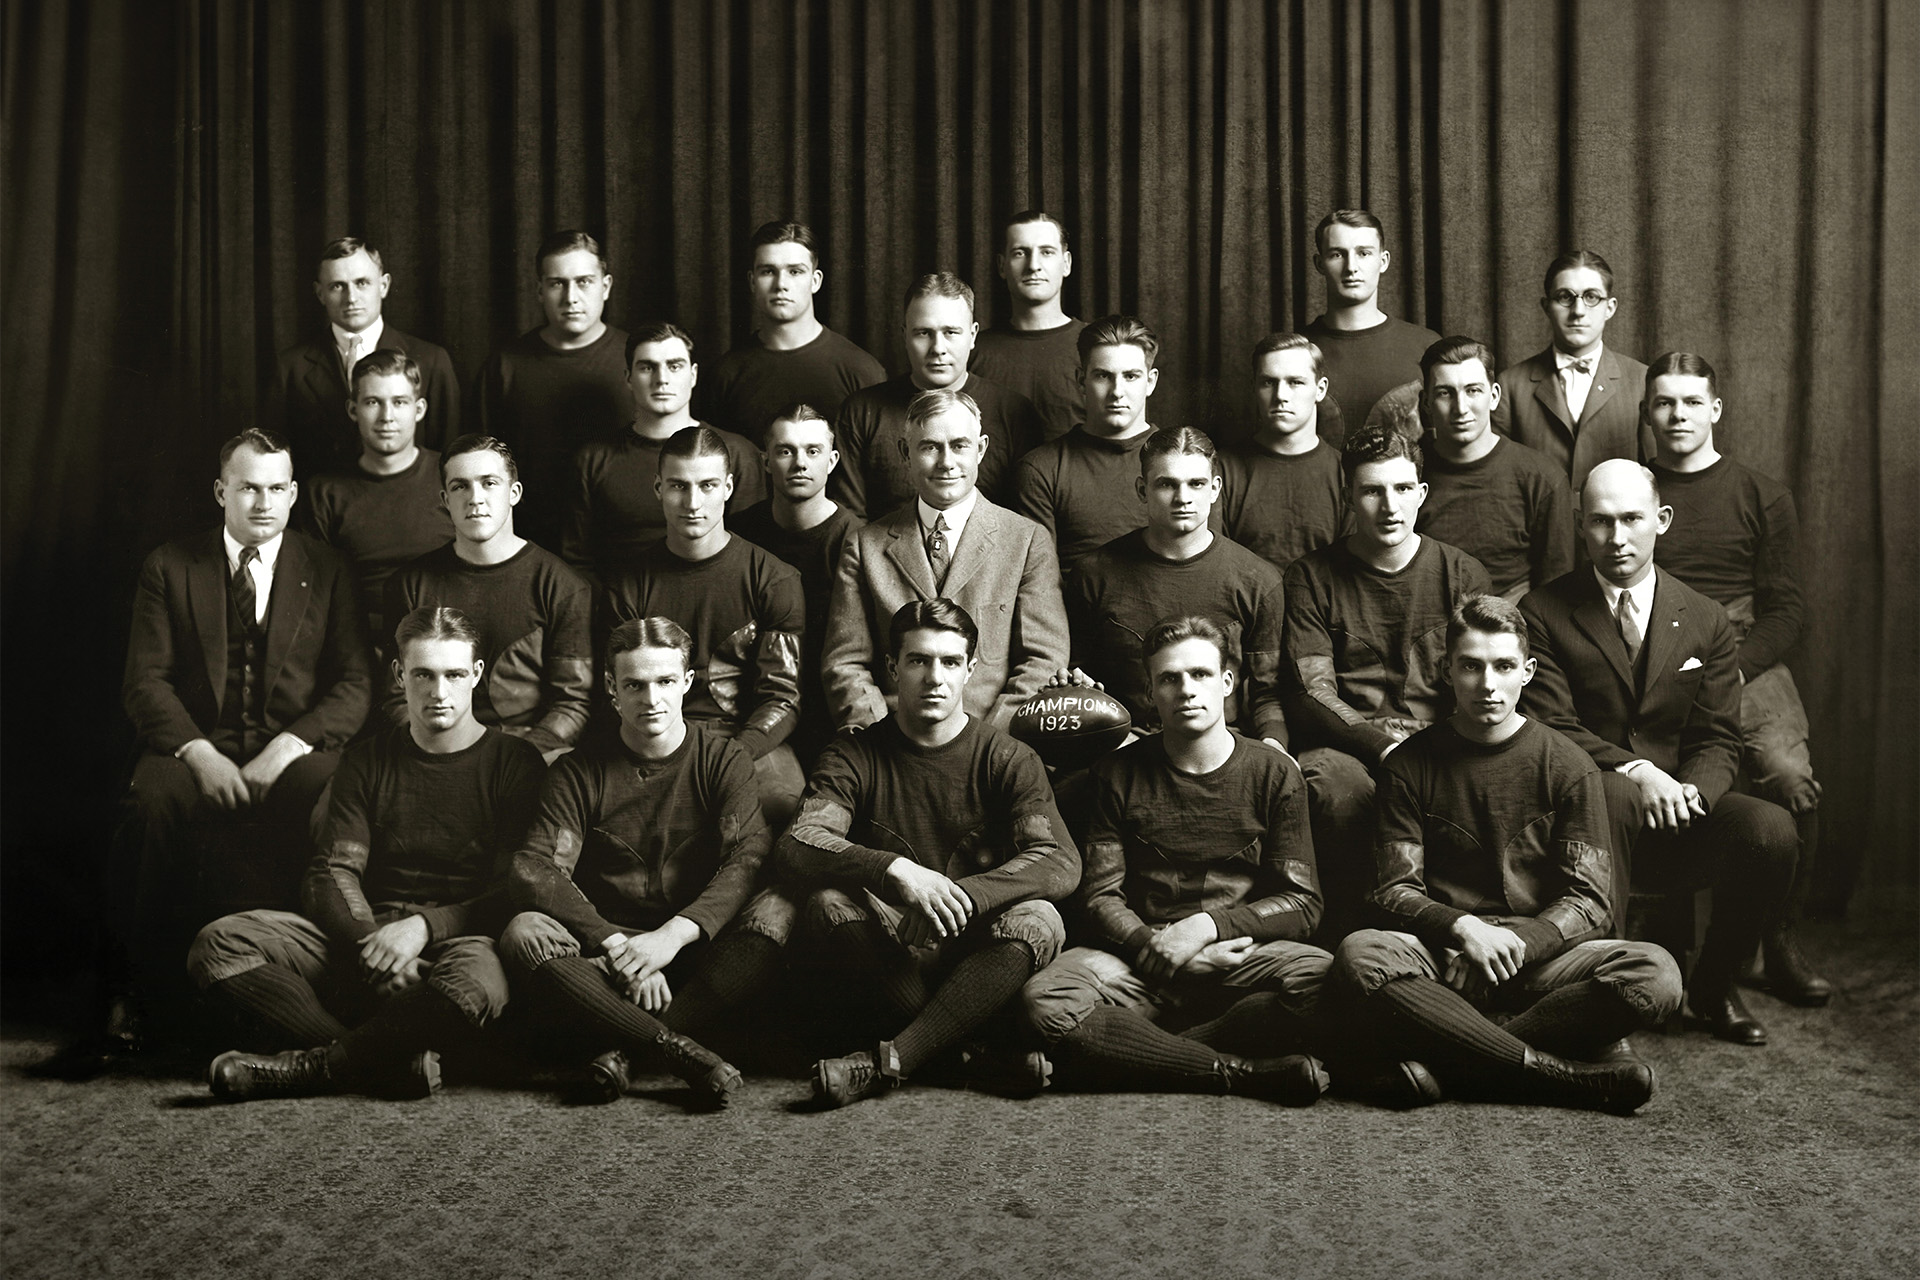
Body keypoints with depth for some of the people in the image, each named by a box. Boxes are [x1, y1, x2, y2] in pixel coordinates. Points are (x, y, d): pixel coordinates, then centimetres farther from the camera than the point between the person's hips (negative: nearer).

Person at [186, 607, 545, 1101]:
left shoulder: (515, 762, 3)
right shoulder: (368, 759, 14)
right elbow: (334, 871, 6)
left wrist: (423, 926, -17)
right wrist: (374, 941, -14)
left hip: (459, 937, -4)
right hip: (362, 934, 4)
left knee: (476, 986, -41)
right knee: (217, 944, -19)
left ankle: (309, 1067, -19)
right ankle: (399, 1063, -30)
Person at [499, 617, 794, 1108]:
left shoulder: (723, 759, 6)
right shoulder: (580, 771, 6)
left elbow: (750, 859, -10)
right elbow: (535, 870, -9)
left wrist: (674, 934, -26)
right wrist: (616, 948, -24)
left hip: (696, 954, 0)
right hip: (603, 948, 0)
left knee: (777, 910, -29)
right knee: (524, 934, -29)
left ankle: (619, 1050, -34)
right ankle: (683, 1053, -39)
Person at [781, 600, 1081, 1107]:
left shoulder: (1008, 760, -1)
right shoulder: (855, 755, 1)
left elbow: (1061, 862, -16)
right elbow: (798, 846, -16)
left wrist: (958, 895, -31)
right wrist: (894, 870, -34)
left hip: (974, 951, 0)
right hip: (892, 952, 1)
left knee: (1037, 922, -31)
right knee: (829, 901, -28)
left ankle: (888, 1061, -32)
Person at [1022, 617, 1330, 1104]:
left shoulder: (1274, 773, 8)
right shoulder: (1119, 774, 9)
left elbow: (1302, 903, 3)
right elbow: (1100, 897, 4)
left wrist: (1207, 927, -11)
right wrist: (1158, 948, -14)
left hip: (1242, 953, 0)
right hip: (1137, 955, 0)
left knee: (1325, 980, -33)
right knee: (1045, 1000, -32)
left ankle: (1137, 1054, -26)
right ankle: (1243, 1074, -31)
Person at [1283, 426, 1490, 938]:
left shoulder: (1462, 574, 13)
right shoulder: (1312, 576, 8)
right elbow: (1314, 692, -1)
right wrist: (1383, 746, -17)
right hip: (1345, 744, -1)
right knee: (1339, 786, -36)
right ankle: (1350, 931, -18)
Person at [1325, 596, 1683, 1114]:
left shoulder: (1568, 767, 6)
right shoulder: (1411, 764, 7)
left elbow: (1589, 903, 1)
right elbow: (1394, 892, 2)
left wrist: (1517, 941, -18)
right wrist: (1463, 927, -19)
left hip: (1540, 954, 1)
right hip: (1441, 950, -1)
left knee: (1654, 974, -29)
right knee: (1360, 956, -34)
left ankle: (1444, 1066, -27)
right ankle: (1558, 1072, -31)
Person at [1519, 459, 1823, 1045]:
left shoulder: (1707, 623, 11)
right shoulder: (1543, 613, 2)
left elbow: (1718, 740, 6)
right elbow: (1549, 726, -7)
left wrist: (1690, 789, -18)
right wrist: (1636, 772, -21)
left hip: (1678, 819, 3)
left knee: (1772, 830, -25)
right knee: (1609, 791, -38)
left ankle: (1713, 984, 1)